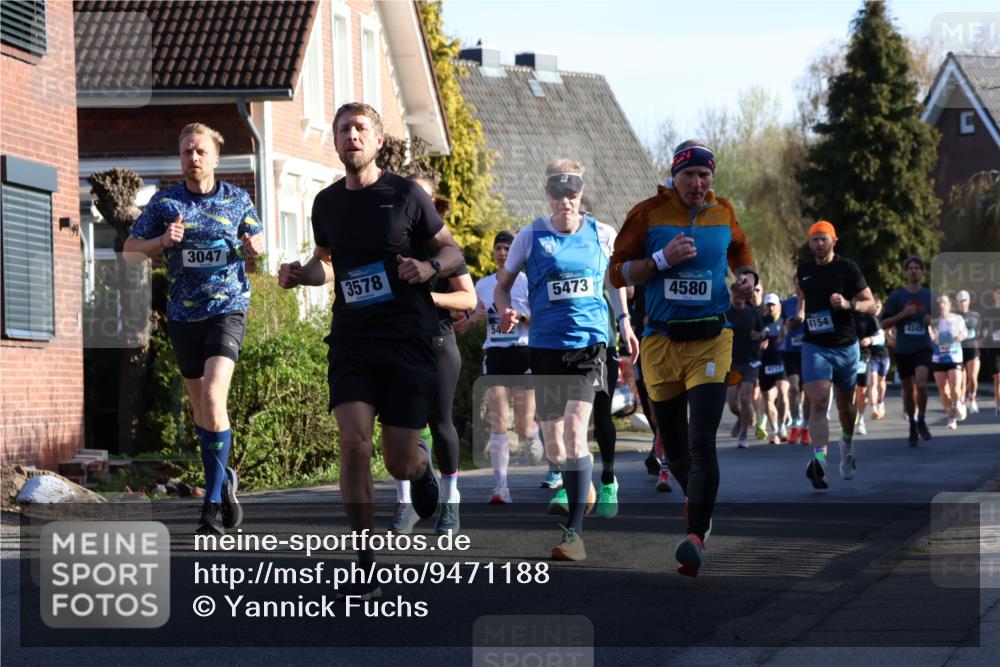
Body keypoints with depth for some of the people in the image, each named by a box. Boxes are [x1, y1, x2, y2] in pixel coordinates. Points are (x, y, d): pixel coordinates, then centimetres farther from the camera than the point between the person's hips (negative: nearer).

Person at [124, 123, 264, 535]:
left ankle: (214, 501, -17)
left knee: (212, 397, -20)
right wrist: (162, 241, -12)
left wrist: (254, 247, -6)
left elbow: (257, 239, 18)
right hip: (183, 315, 3)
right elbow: (130, 250, 7)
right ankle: (224, 478, 32)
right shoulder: (164, 202, 3)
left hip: (227, 308, -3)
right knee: (199, 407, 11)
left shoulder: (238, 200, 3)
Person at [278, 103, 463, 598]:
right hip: (351, 339, 2)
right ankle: (366, 561, -7)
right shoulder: (327, 203, 9)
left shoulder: (405, 195, -2)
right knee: (354, 442, -17)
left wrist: (429, 267, -17)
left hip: (407, 339, -2)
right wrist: (299, 274, 5)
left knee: (400, 463, -1)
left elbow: (453, 251, 5)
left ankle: (422, 466, 40)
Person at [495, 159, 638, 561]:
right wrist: (505, 312, -12)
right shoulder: (530, 237, 1)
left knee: (575, 429, -20)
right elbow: (502, 285, 8)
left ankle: (574, 531, -20)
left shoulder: (602, 235, 3)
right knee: (553, 447, 7)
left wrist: (624, 321, 13)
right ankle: (583, 486, 41)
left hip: (589, 343, -2)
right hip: (545, 346, 2)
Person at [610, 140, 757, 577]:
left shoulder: (723, 214, 6)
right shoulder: (648, 214, -2)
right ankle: (696, 500, 42)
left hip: (710, 341, -1)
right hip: (661, 341, 1)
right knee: (674, 447, 11)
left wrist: (747, 276, 7)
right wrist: (663, 259, -15)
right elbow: (618, 273, -1)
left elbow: (739, 251, 28)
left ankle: (696, 536, -19)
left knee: (702, 442, -16)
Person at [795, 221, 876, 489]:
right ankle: (819, 459, -29)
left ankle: (847, 445, 43)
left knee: (845, 404, 15)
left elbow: (871, 305, -4)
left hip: (846, 346, -1)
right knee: (818, 402, -18)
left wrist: (848, 304, -21)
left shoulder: (847, 269, -4)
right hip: (814, 346, 1)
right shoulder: (804, 271, 6)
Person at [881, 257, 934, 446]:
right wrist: (903, 314, -16)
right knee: (908, 390, 6)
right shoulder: (896, 296, 0)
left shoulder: (929, 295, 6)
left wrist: (931, 320, -4)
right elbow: (884, 324, -2)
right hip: (903, 350, 0)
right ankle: (913, 427, 23)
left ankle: (921, 421, -1)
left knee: (920, 384, -21)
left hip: (923, 347, 0)